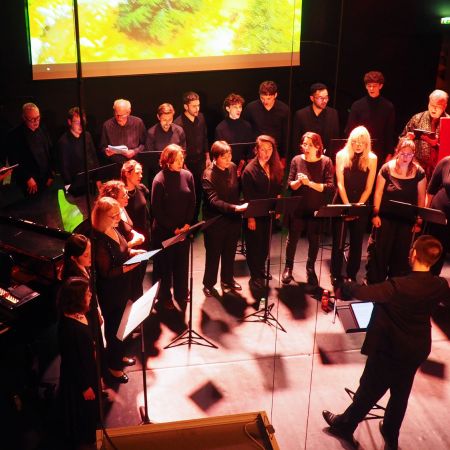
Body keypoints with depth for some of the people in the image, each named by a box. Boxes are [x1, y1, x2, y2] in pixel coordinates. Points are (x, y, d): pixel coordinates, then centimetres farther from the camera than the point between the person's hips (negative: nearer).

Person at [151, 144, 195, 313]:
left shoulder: (187, 175, -3)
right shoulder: (159, 180, -15)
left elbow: (192, 202, 3)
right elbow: (157, 209, -11)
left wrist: (187, 224, -5)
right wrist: (173, 228, -10)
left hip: (183, 229, 4)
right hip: (164, 230, -4)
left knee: (182, 261, 14)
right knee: (165, 263, 8)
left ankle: (181, 293, 34)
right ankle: (164, 297, 25)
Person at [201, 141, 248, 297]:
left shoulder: (233, 167, -1)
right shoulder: (208, 174, -20)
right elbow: (214, 200, -29)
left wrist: (240, 206, 1)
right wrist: (235, 208, -36)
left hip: (233, 218, 6)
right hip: (215, 220, -6)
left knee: (230, 251, 19)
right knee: (213, 254, 7)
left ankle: (227, 279, 37)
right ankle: (208, 284, 24)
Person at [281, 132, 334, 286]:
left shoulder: (326, 162, -8)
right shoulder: (297, 160, -4)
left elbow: (330, 187, -15)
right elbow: (290, 185, -4)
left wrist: (310, 183, -26)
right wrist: (299, 182, -25)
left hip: (317, 209, -1)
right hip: (297, 208, 1)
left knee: (314, 240, 12)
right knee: (293, 238, 11)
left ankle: (310, 269, 31)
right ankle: (288, 267, 29)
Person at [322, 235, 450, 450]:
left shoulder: (398, 286, -32)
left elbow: (363, 292, -30)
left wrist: (346, 287, -10)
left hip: (388, 351, -5)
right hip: (416, 352, 6)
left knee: (367, 392, 17)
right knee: (400, 395, 26)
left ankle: (345, 425, 40)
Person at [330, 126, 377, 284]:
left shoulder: (372, 159, -2)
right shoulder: (342, 155, -4)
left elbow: (368, 188, -3)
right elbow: (340, 184, -7)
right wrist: (348, 206, -14)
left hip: (361, 206, 1)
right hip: (341, 204, -1)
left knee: (357, 242, 8)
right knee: (338, 241, 0)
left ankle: (352, 276, 20)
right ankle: (336, 276, 12)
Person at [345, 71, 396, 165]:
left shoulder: (388, 107, 4)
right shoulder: (357, 105, 3)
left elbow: (390, 133, 5)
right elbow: (349, 130, 4)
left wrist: (389, 154, 0)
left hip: (380, 154, 0)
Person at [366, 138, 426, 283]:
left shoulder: (419, 172, -4)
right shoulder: (386, 169, -8)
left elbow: (421, 198, 2)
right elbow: (378, 193, -3)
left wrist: (419, 220, 1)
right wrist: (375, 214, -8)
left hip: (407, 220, 1)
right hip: (386, 217, -1)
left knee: (401, 254, 11)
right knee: (379, 250, 2)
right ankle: (374, 283, 16)